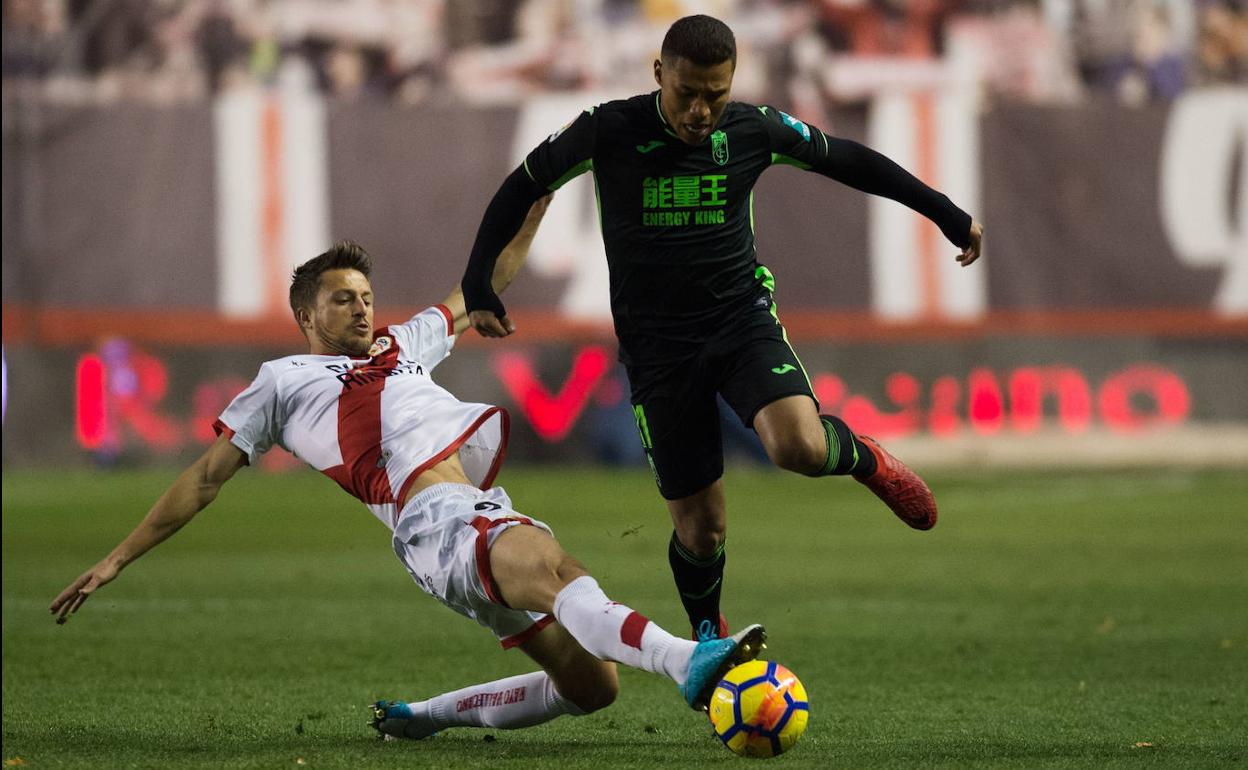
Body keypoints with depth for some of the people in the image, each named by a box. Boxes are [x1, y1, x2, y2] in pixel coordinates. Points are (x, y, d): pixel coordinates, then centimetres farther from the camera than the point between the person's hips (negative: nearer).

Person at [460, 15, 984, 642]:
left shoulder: (754, 129, -7)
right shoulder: (608, 132, -12)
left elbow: (846, 160, 8)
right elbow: (523, 188, 2)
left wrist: (948, 215, 14)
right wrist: (478, 288, -2)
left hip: (742, 319, 0)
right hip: (657, 347, 0)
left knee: (799, 448, -29)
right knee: (699, 523, 0)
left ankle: (862, 457, 8)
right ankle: (709, 640, 29)